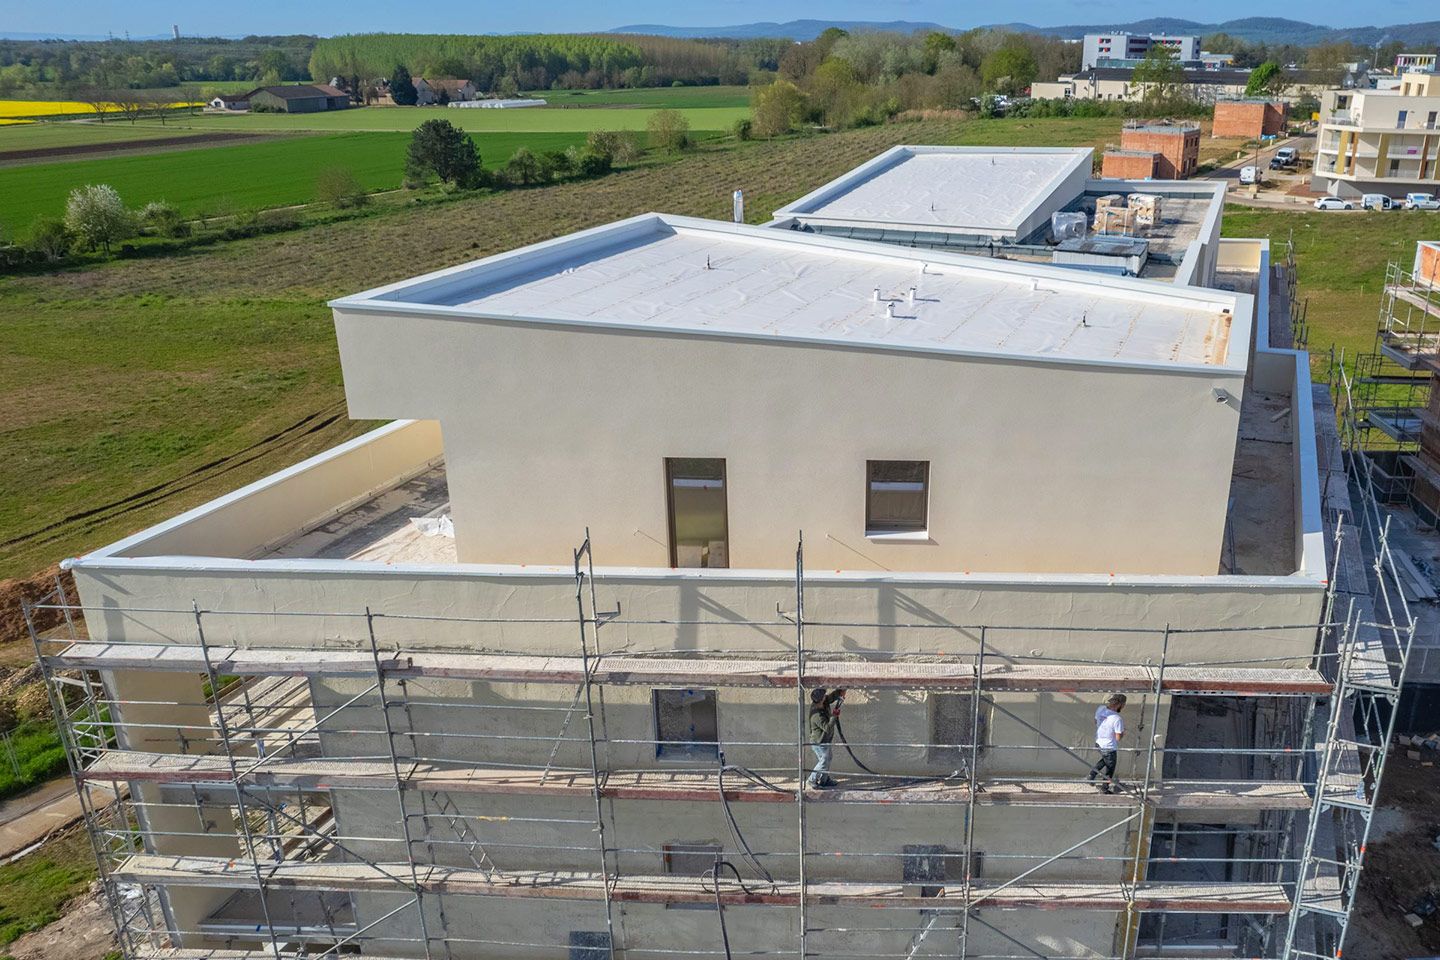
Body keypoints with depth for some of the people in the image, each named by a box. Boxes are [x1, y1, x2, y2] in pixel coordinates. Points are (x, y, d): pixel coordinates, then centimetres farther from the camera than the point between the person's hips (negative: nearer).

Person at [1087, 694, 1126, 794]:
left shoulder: (1100, 709, -9)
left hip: (1098, 743, 6)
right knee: (1109, 768, 17)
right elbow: (1118, 737, -22)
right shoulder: (1117, 719, -30)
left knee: (1105, 760, 35)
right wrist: (1123, 733, -3)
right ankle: (1104, 789, 31)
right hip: (1109, 747, -6)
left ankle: (1092, 773, 28)